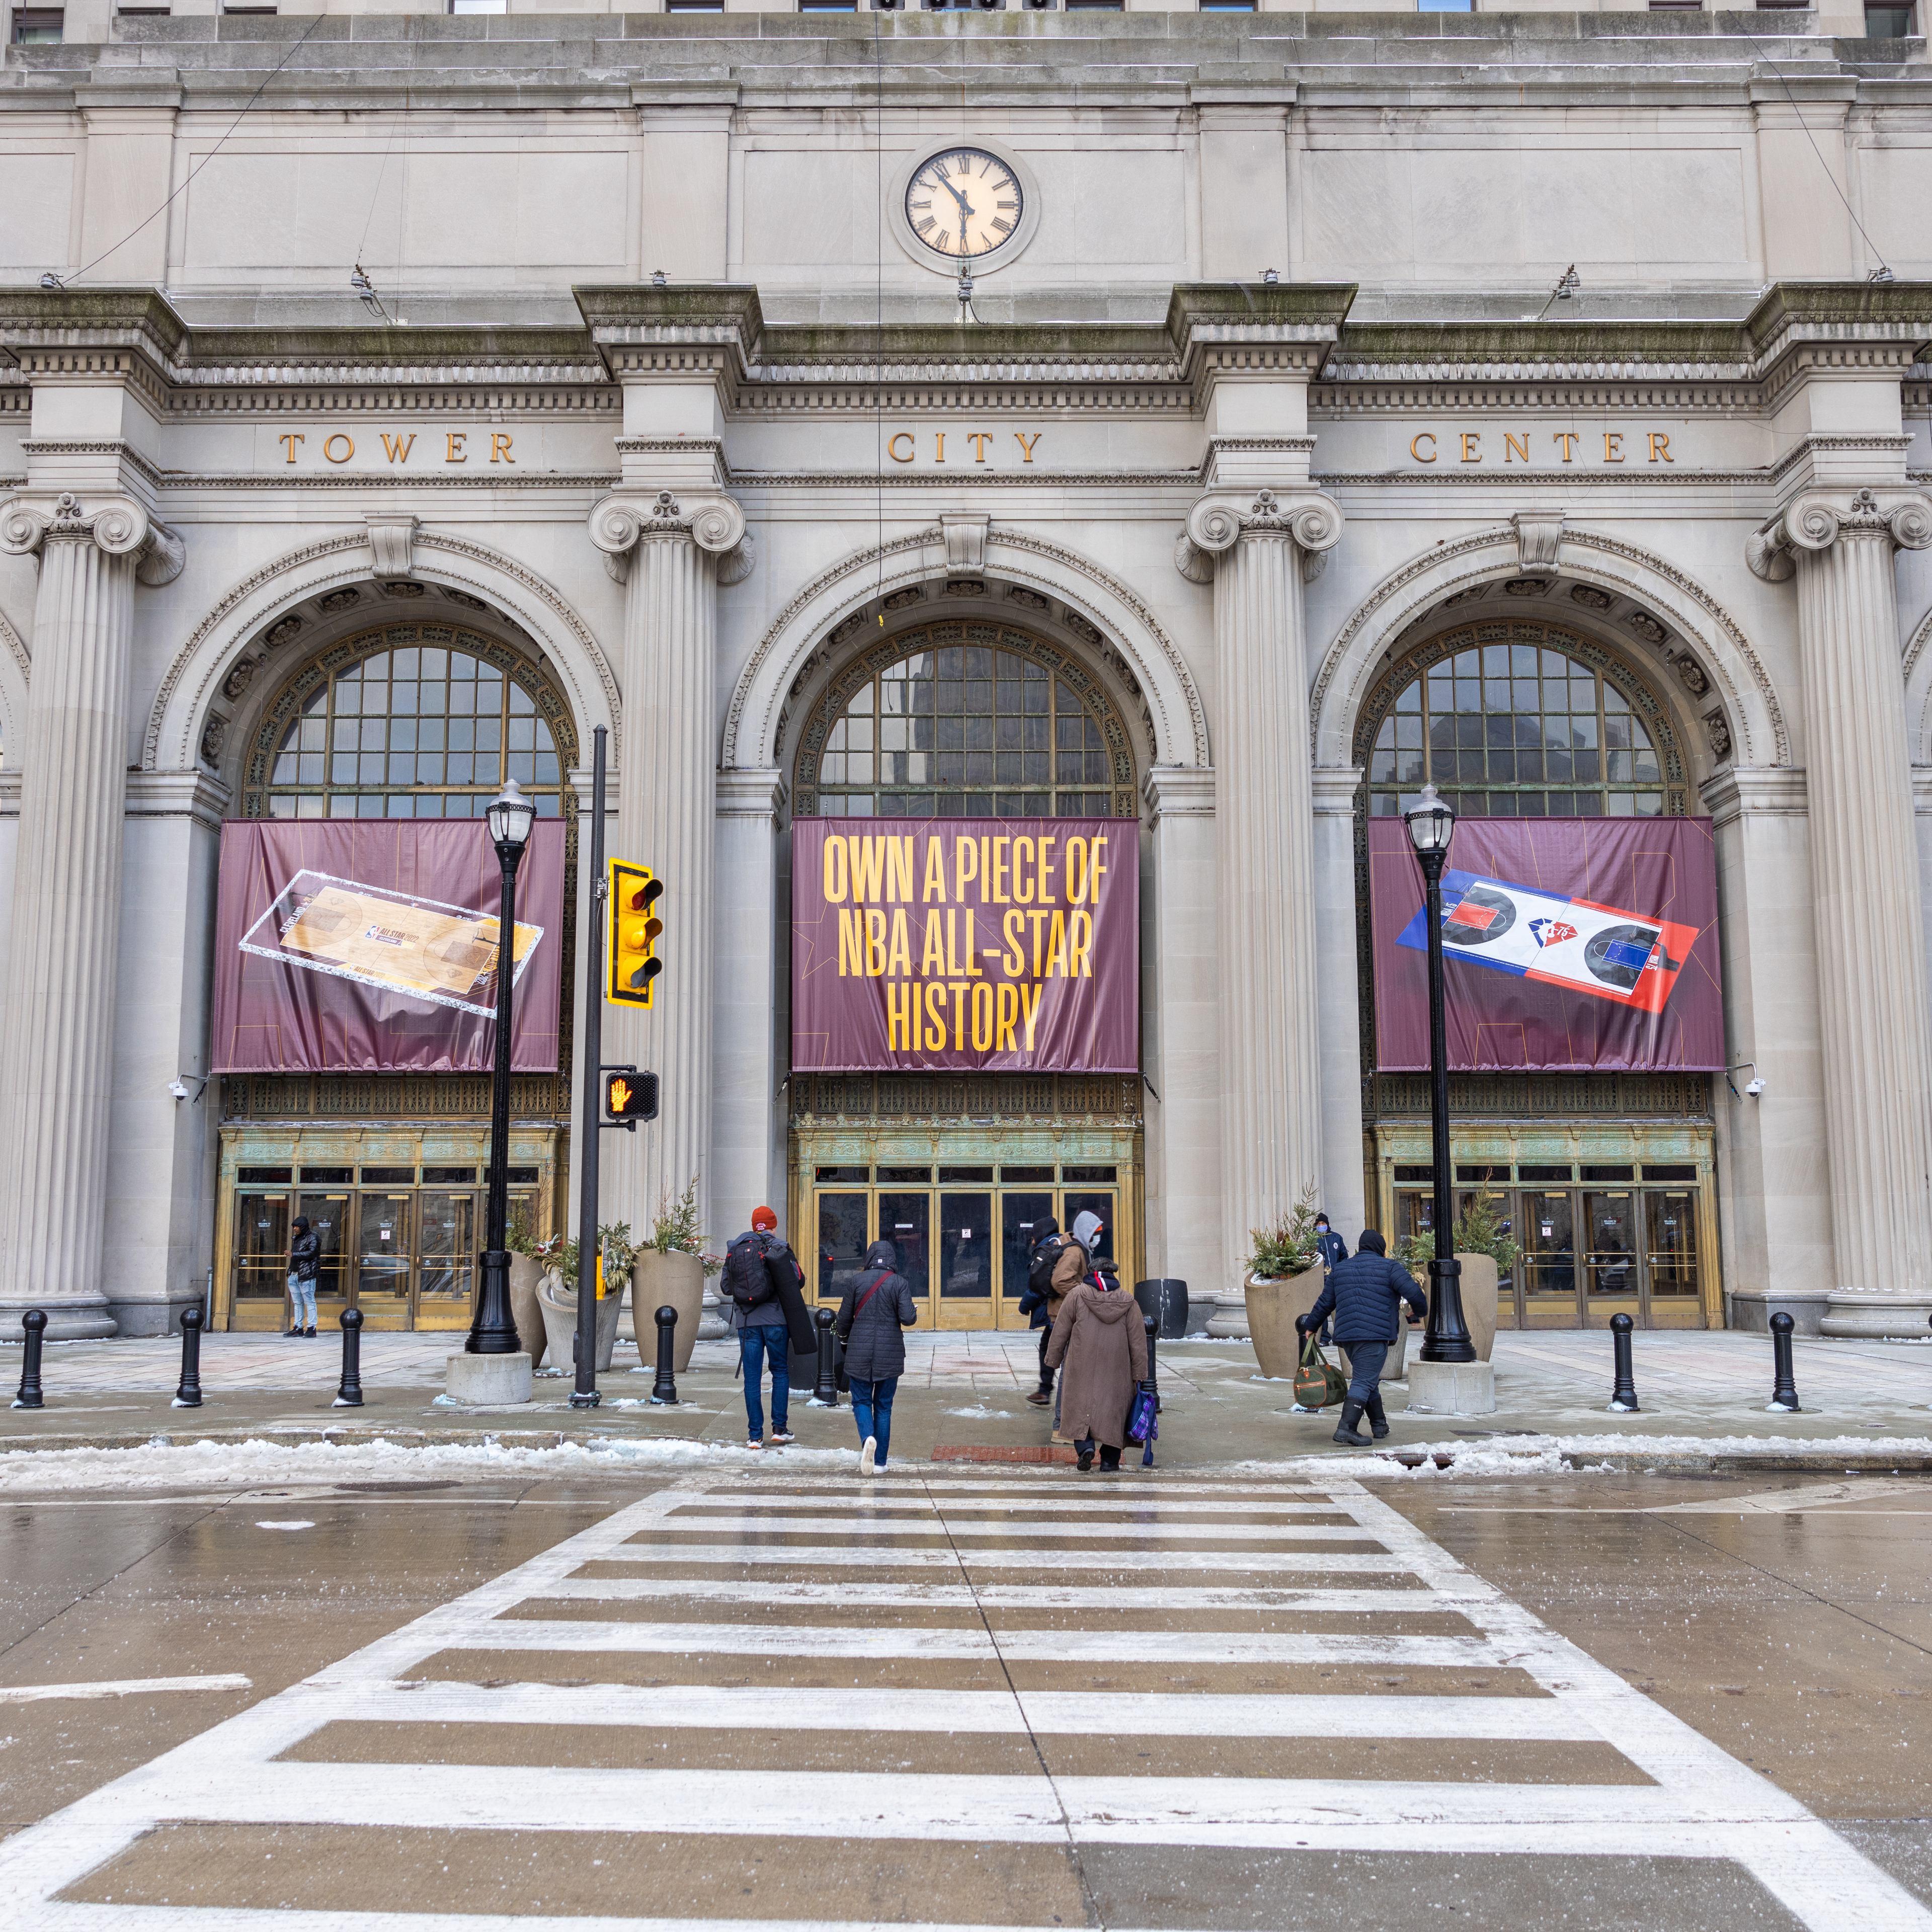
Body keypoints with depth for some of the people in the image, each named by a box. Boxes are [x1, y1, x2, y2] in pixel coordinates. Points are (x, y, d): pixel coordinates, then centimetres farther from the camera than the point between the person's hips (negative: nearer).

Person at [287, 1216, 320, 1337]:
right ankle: (298, 1327, 11)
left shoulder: (313, 1238, -3)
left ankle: (312, 1328, -7)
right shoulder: (297, 1239, 22)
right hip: (294, 1275, 8)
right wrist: (290, 1271, 20)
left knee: (309, 1302, -7)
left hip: (305, 1275, -8)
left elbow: (312, 1253, -17)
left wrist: (294, 1254, -17)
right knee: (297, 1302, 9)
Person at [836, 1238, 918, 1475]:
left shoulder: (858, 1281, -1)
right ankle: (879, 1461, 11)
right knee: (883, 1405, 10)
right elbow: (907, 1318, -15)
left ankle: (867, 1438, -20)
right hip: (890, 1355, 0)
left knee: (861, 1401, 9)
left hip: (859, 1353, 0)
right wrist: (914, 1310, 8)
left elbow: (844, 1318, 3)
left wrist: (845, 1339, 23)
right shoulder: (900, 1283, -4)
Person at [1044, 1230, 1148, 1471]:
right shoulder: (1128, 1302, 5)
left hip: (1082, 1367, -2)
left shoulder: (1076, 1295, -1)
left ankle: (1084, 1446, -13)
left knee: (1081, 1406, 6)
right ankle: (1110, 1458, 10)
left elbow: (1060, 1332, 1)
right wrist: (1139, 1374, 9)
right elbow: (1138, 1341, 4)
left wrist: (1053, 1359, 12)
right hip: (1116, 1370, 2)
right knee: (1113, 1408, 9)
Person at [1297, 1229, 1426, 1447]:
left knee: (1367, 1380, 20)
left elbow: (1325, 1303, 20)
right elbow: (1413, 1292, -7)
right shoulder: (1388, 1267, 2)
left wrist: (1310, 1326, 33)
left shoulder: (1339, 1269, 17)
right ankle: (1346, 1428, -21)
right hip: (1375, 1335, -6)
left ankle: (1379, 1425, 25)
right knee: (1364, 1382, -9)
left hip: (1346, 1335, 6)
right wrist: (1418, 1312, 12)